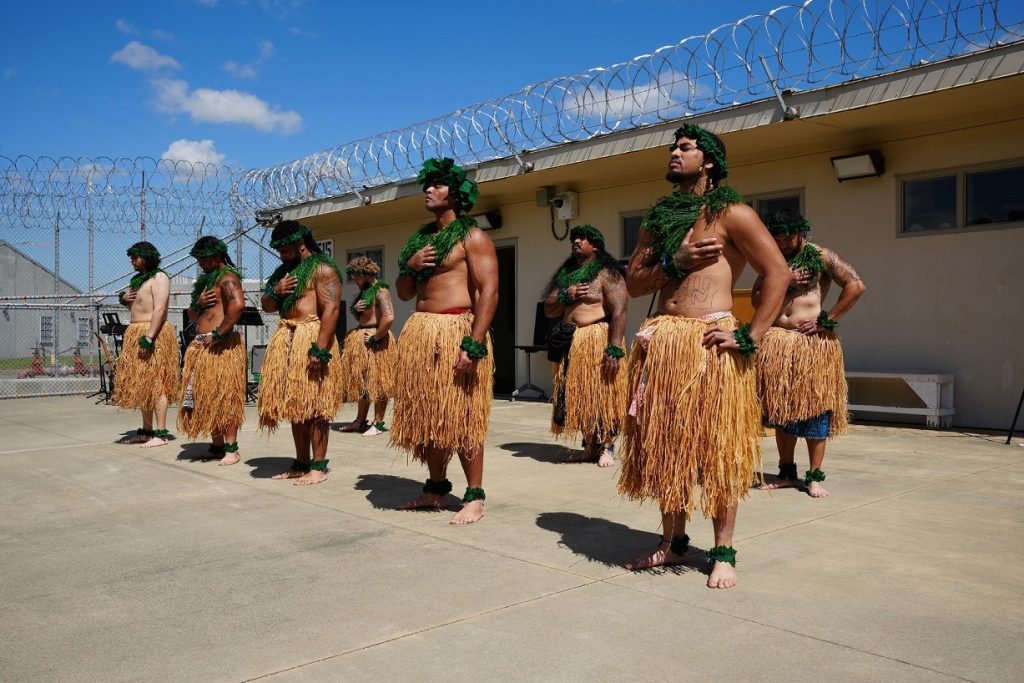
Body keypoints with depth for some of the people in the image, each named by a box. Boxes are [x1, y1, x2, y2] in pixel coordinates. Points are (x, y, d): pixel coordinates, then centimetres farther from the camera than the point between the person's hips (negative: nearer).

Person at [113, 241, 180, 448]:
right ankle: (146, 431, 17)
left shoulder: (158, 277, -8)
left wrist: (149, 337, -26)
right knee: (141, 385, 11)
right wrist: (124, 299, 7)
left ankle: (161, 434, -10)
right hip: (135, 334, 10)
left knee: (155, 383, -10)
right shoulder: (138, 278, 21)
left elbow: (159, 309, -19)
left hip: (154, 335, -10)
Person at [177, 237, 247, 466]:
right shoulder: (205, 280, 22)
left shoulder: (227, 277, -7)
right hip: (201, 347, 9)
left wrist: (218, 334, -23)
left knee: (225, 397, -8)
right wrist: (198, 303, 0)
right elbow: (192, 315, 23)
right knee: (207, 398, 10)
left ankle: (231, 449, -4)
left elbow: (238, 305, -26)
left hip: (221, 346, -9)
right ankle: (217, 446, 17)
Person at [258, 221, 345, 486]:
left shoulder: (322, 268, -6)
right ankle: (301, 464, 18)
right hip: (285, 341, 8)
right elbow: (267, 306, 23)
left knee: (314, 405, -6)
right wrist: (275, 291, -1)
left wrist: (320, 349, -23)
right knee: (295, 405, 10)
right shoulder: (284, 270, 21)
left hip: (311, 339, -8)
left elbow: (331, 308, -15)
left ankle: (319, 467, -1)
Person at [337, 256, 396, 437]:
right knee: (362, 382, 13)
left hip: (376, 341, -10)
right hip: (360, 340, 10)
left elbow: (389, 317, -25)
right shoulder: (363, 292, 17)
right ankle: (360, 421, 21)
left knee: (376, 382, -4)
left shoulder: (380, 291, -12)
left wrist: (374, 338, -21)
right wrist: (355, 309, 2)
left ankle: (378, 423, 3)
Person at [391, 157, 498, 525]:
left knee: (462, 418, -6)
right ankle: (436, 489, 24)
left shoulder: (472, 237, -4)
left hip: (455, 332, -8)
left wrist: (474, 344, -23)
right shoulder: (421, 237, 19)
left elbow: (489, 291, -14)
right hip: (419, 332, 8)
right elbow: (404, 293, 22)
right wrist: (409, 266, 0)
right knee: (427, 416, 12)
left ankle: (475, 498, 3)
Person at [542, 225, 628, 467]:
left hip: (597, 342, -7)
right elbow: (548, 310, 16)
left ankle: (607, 447, 5)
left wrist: (614, 349, -22)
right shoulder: (565, 275, 18)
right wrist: (566, 295, -4)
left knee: (601, 393, -5)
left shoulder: (606, 274, -3)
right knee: (576, 396, 8)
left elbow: (619, 311, -14)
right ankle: (589, 446, 18)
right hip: (570, 344, 7)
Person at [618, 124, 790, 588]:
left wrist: (750, 337, -15)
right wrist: (675, 262, -5)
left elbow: (778, 273, -8)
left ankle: (723, 553, 10)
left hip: (710, 343, -6)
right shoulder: (658, 218, 18)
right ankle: (673, 543, 22)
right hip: (661, 342, 6)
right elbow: (633, 284, 13)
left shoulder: (731, 213, 0)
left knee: (717, 447, -1)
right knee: (665, 444, 10)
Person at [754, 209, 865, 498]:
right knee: (780, 410, 8)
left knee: (814, 410, -2)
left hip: (813, 343, -4)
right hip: (777, 341, 5)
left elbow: (856, 285, -9)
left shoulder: (821, 257, 1)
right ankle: (786, 473, 18)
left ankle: (814, 477, 7)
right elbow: (756, 297, 10)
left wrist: (827, 320, -10)